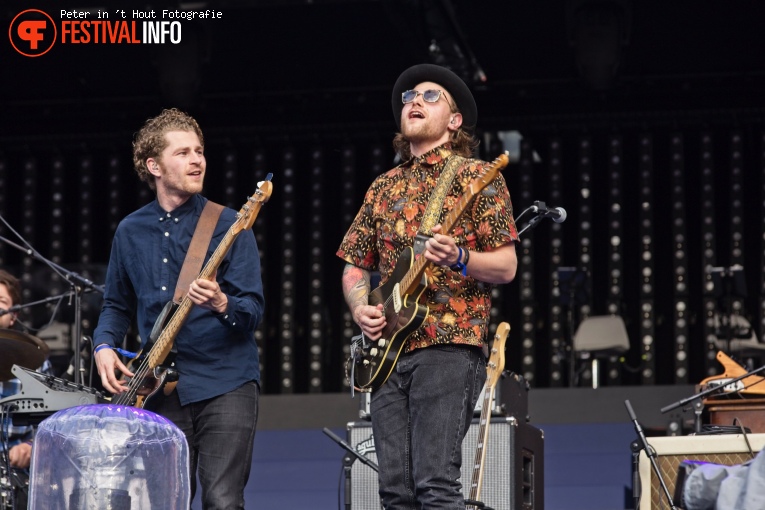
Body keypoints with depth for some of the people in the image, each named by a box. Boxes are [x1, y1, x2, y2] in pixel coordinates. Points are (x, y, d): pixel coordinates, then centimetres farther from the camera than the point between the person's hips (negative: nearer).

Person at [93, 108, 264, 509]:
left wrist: (221, 304, -28)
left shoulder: (227, 225, -3)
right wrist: (105, 346, 2)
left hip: (226, 383, -4)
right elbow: (117, 305, 21)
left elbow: (254, 310, -7)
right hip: (162, 391, 4)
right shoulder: (131, 232, 9)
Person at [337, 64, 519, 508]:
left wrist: (459, 259, -21)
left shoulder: (478, 177, 3)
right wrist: (360, 307, 2)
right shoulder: (384, 187, 20)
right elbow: (355, 264, 22)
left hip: (449, 348, -6)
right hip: (388, 352, 6)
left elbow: (506, 266, -2)